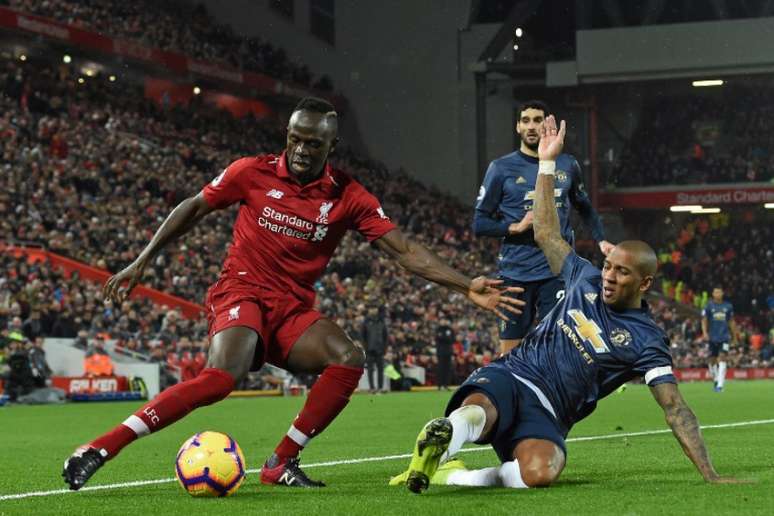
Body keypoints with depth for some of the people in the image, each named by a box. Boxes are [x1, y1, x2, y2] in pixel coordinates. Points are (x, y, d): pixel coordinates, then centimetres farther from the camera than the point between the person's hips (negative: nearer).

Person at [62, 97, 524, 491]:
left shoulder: (348, 197, -2)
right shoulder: (252, 173, -5)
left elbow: (406, 251, -4)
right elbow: (193, 209, 7)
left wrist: (467, 287, -14)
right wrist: (142, 261, 5)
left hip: (294, 311, 4)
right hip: (242, 292, -4)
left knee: (349, 359, -25)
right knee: (223, 376, -32)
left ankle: (282, 463, -13)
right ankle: (99, 449, -31)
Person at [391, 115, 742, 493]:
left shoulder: (645, 341, 3)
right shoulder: (587, 280, 15)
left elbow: (675, 409, -4)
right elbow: (547, 234, 24)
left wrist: (709, 475, -13)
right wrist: (547, 162, 21)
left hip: (545, 413, -2)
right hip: (507, 376, 2)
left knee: (541, 472, -39)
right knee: (476, 410, -40)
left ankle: (453, 475, -33)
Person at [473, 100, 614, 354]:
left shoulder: (568, 165, 9)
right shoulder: (501, 168, 2)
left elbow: (584, 207, 26)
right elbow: (480, 224, 3)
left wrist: (601, 239, 12)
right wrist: (517, 227, -12)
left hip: (557, 269, 1)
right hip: (515, 273, -1)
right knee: (510, 351, 1)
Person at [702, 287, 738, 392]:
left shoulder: (728, 306, 8)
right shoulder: (709, 306, 2)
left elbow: (731, 322, 17)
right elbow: (704, 320, 1)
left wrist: (734, 336, 20)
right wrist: (704, 332, -14)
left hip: (724, 337, 0)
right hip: (712, 337, 0)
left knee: (722, 358, -13)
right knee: (712, 360, 6)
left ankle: (720, 385, -17)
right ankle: (716, 380, 29)